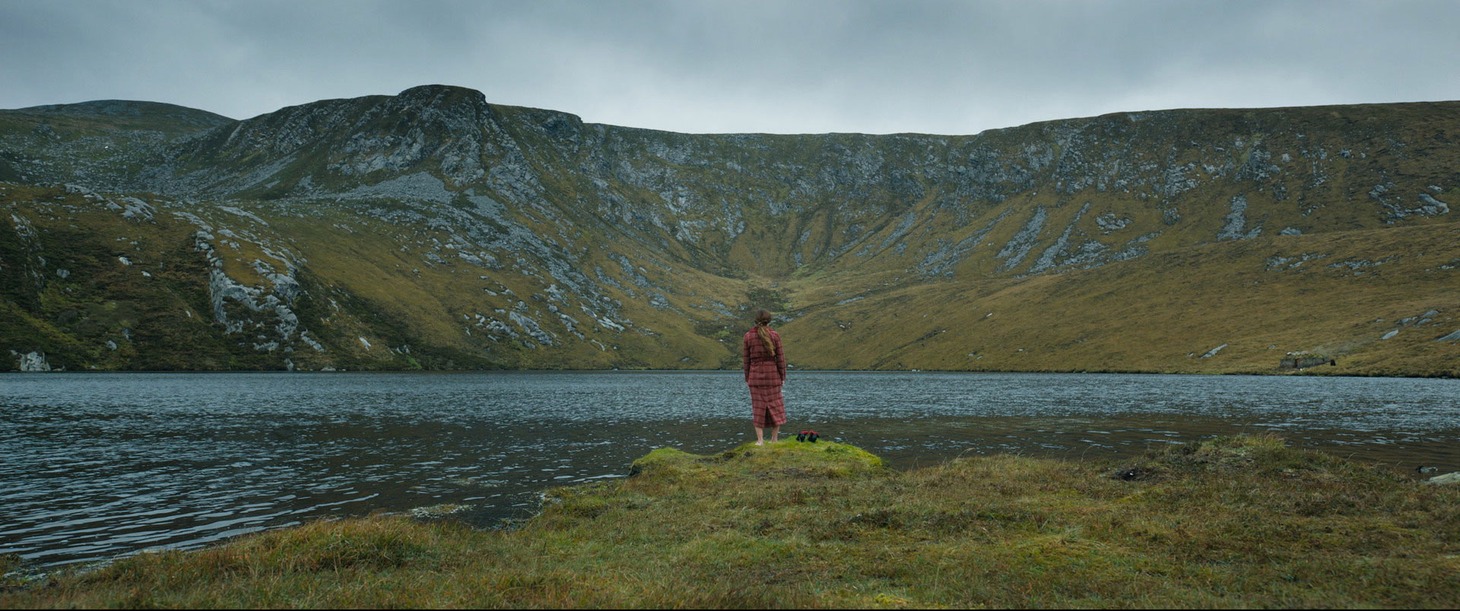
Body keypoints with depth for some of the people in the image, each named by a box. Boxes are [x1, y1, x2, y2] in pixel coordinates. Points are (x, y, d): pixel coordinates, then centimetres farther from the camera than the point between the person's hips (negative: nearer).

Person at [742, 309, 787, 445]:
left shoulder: (748, 336, -3)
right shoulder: (775, 335, -6)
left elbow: (746, 358, 0)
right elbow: (780, 357, -5)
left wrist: (747, 378, 8)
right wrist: (783, 377, 4)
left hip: (755, 374, 1)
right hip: (772, 373, 0)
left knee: (758, 406, 5)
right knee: (774, 404, 10)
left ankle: (760, 440, 2)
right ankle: (774, 439, 10)